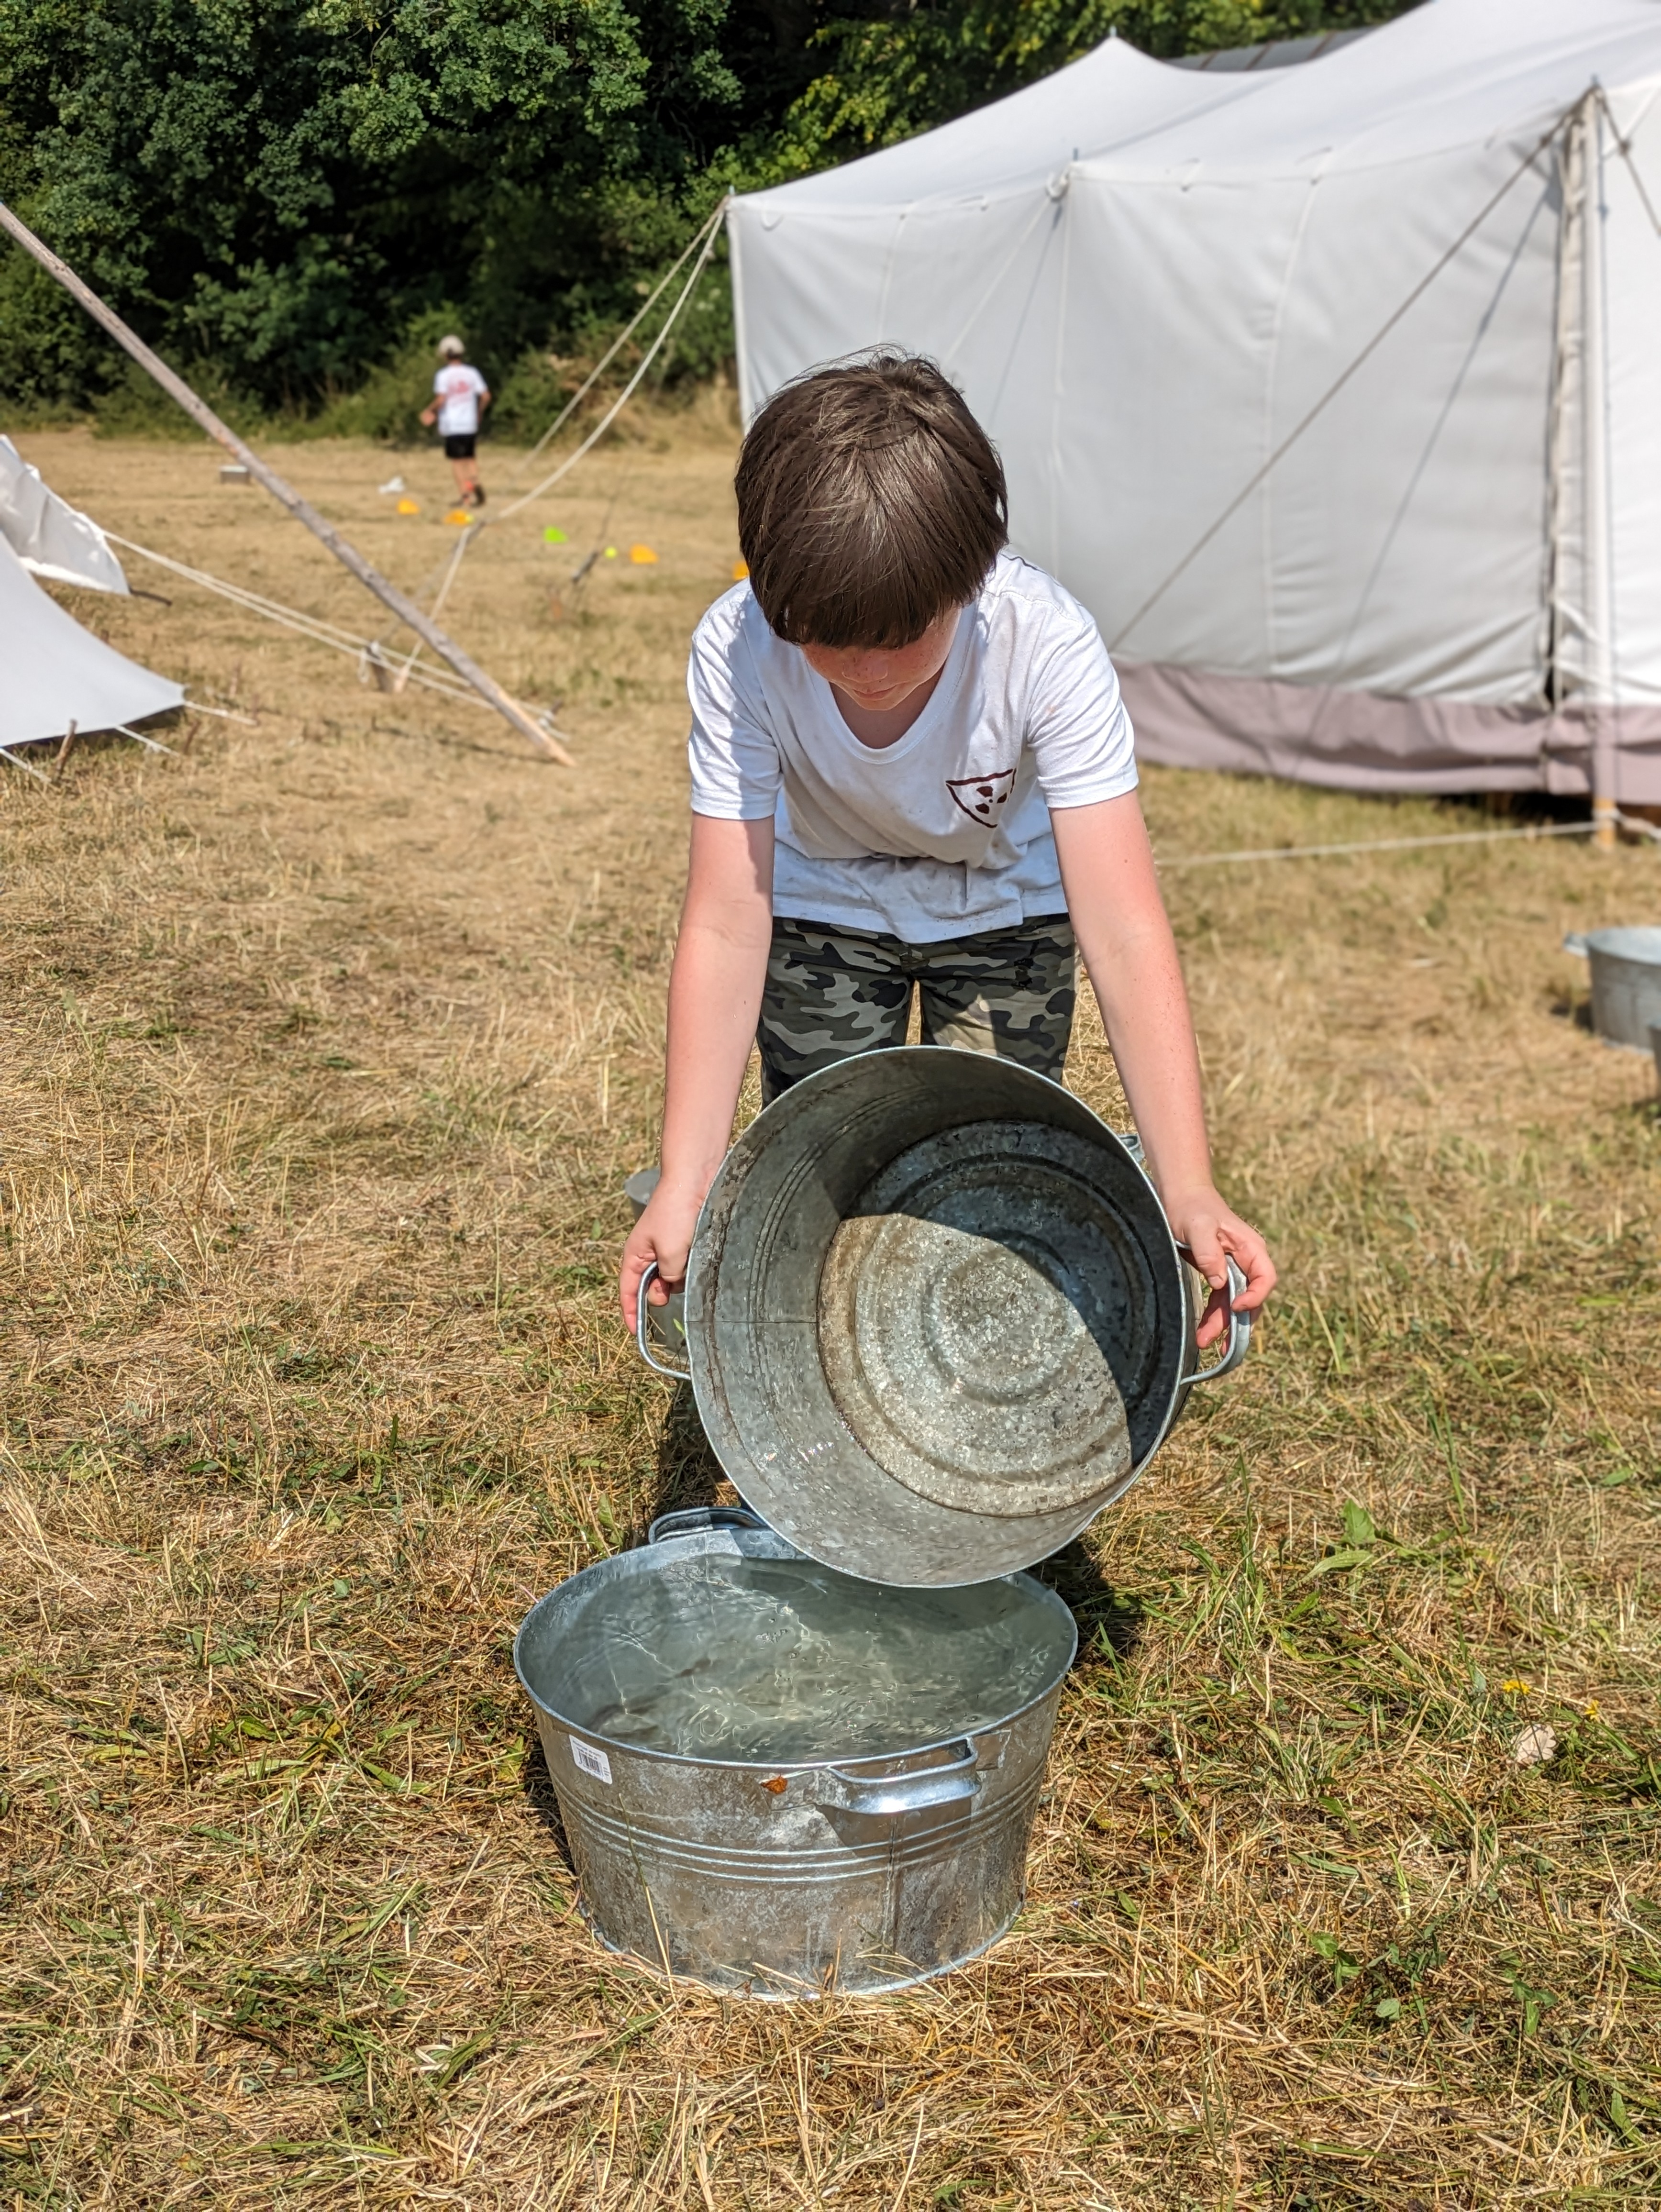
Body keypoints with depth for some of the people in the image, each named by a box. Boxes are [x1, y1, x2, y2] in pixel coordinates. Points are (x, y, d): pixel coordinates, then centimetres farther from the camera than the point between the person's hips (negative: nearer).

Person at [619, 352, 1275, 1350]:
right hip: (825, 904, 1)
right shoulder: (739, 650, -33)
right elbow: (729, 923, -31)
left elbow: (1124, 930, -40)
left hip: (1006, 908, 0)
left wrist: (1189, 1191, -49)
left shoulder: (1046, 643, -36)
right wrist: (684, 1187, -37)